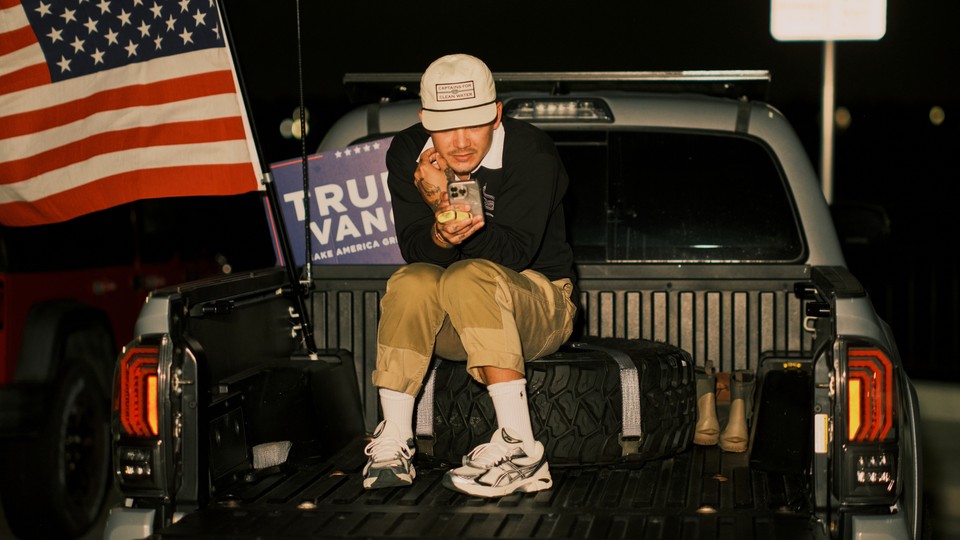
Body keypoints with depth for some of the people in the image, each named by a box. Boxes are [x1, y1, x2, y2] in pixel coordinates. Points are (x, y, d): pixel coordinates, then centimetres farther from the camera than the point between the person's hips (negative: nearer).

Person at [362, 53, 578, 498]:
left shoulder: (532, 155, -18)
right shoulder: (407, 154, -7)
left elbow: (513, 255, -25)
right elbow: (414, 251, -14)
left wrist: (466, 218, -42)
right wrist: (441, 233, -36)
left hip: (538, 306, -3)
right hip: (448, 327, 3)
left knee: (469, 277, -34)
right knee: (412, 281, -29)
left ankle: (518, 446, -39)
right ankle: (392, 442, -25)